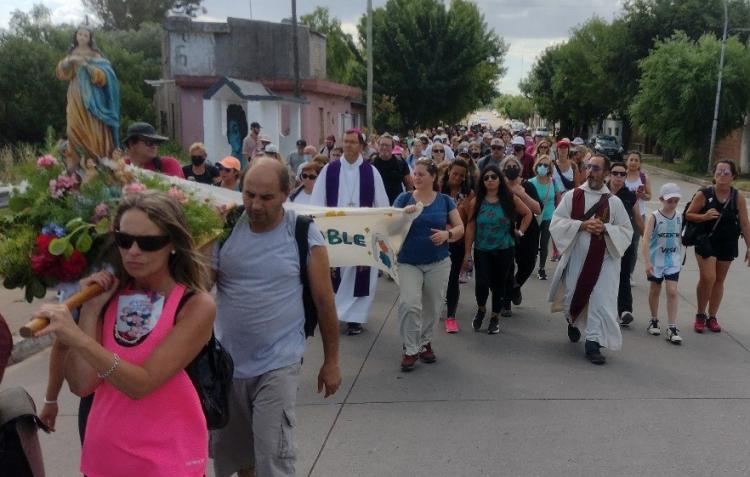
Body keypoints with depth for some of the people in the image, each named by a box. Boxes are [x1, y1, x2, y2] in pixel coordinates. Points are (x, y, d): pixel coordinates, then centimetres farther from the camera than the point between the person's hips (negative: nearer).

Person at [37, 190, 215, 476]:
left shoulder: (197, 305, -15)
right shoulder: (111, 296, -1)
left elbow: (141, 383, -23)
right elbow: (81, 384, -8)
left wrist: (78, 338, -32)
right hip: (102, 454, 4)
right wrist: (90, 309, -12)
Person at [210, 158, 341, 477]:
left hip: (277, 364, -4)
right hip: (226, 361, 4)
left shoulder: (304, 235, -10)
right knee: (228, 451, 21)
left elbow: (323, 300, -4)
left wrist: (331, 361, 0)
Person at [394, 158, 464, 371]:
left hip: (438, 262, 2)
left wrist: (448, 234, -17)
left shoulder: (445, 200, 2)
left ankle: (425, 342, 34)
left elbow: (460, 228, 4)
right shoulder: (404, 198, -1)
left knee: (432, 307, 11)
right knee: (409, 304, -16)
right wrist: (404, 214, -24)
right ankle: (410, 349, 0)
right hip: (408, 262, -2)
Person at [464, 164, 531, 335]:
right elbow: (470, 227, -3)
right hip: (481, 251, -1)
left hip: (504, 250, 1)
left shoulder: (510, 199, -4)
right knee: (482, 283, -12)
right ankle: (481, 309, 19)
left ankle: (495, 317, 28)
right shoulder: (476, 202, -4)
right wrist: (467, 253, -4)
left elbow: (528, 213, 12)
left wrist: (521, 231, 3)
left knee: (498, 284, 9)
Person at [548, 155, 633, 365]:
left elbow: (627, 230, 3)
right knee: (572, 296, 11)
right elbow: (556, 222, -5)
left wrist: (605, 228, -15)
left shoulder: (614, 201, 0)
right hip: (576, 256, 0)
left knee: (601, 301, -5)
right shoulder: (572, 195, -1)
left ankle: (593, 344, 5)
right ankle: (572, 322, 44)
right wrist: (581, 225, -18)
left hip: (603, 259, 0)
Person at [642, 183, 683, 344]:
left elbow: (680, 238, 12)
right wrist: (646, 262, -21)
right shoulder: (654, 217, -11)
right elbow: (646, 240, -15)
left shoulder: (679, 217, 0)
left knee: (672, 292, -6)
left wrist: (680, 256, 15)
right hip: (656, 260, -2)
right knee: (655, 290, 13)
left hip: (673, 261, 2)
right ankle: (654, 320, 31)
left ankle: (672, 328, -3)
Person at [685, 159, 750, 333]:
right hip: (706, 241, -3)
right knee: (708, 278, -13)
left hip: (727, 244, 3)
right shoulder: (704, 194, -9)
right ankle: (700, 315, 7)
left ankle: (712, 317, 24)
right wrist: (704, 217, -21)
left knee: (719, 280, 11)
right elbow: (688, 214, -2)